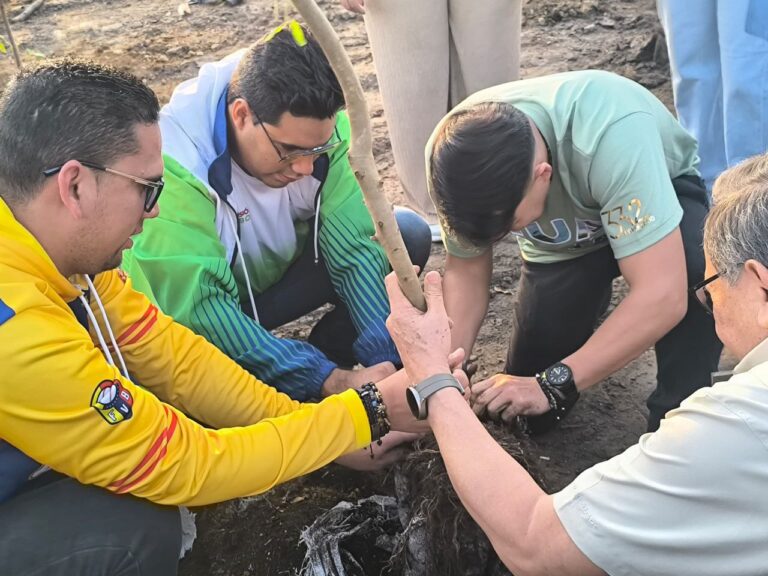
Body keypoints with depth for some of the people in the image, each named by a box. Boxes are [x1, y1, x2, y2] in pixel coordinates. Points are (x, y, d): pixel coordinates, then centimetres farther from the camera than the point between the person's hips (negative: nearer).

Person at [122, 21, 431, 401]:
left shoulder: (320, 129, -21)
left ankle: (324, 359, -1)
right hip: (192, 309, -4)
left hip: (274, 275, 4)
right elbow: (198, 307, -36)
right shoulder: (174, 166, -35)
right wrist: (327, 380, -39)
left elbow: (354, 245, -20)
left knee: (408, 235, -14)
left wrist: (387, 360, -33)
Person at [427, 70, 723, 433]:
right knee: (534, 412, -1)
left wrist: (554, 383, -44)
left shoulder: (612, 135, -43)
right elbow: (465, 271, -14)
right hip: (561, 240, 4)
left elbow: (664, 294, -43)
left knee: (697, 269, -39)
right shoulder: (454, 151, -28)